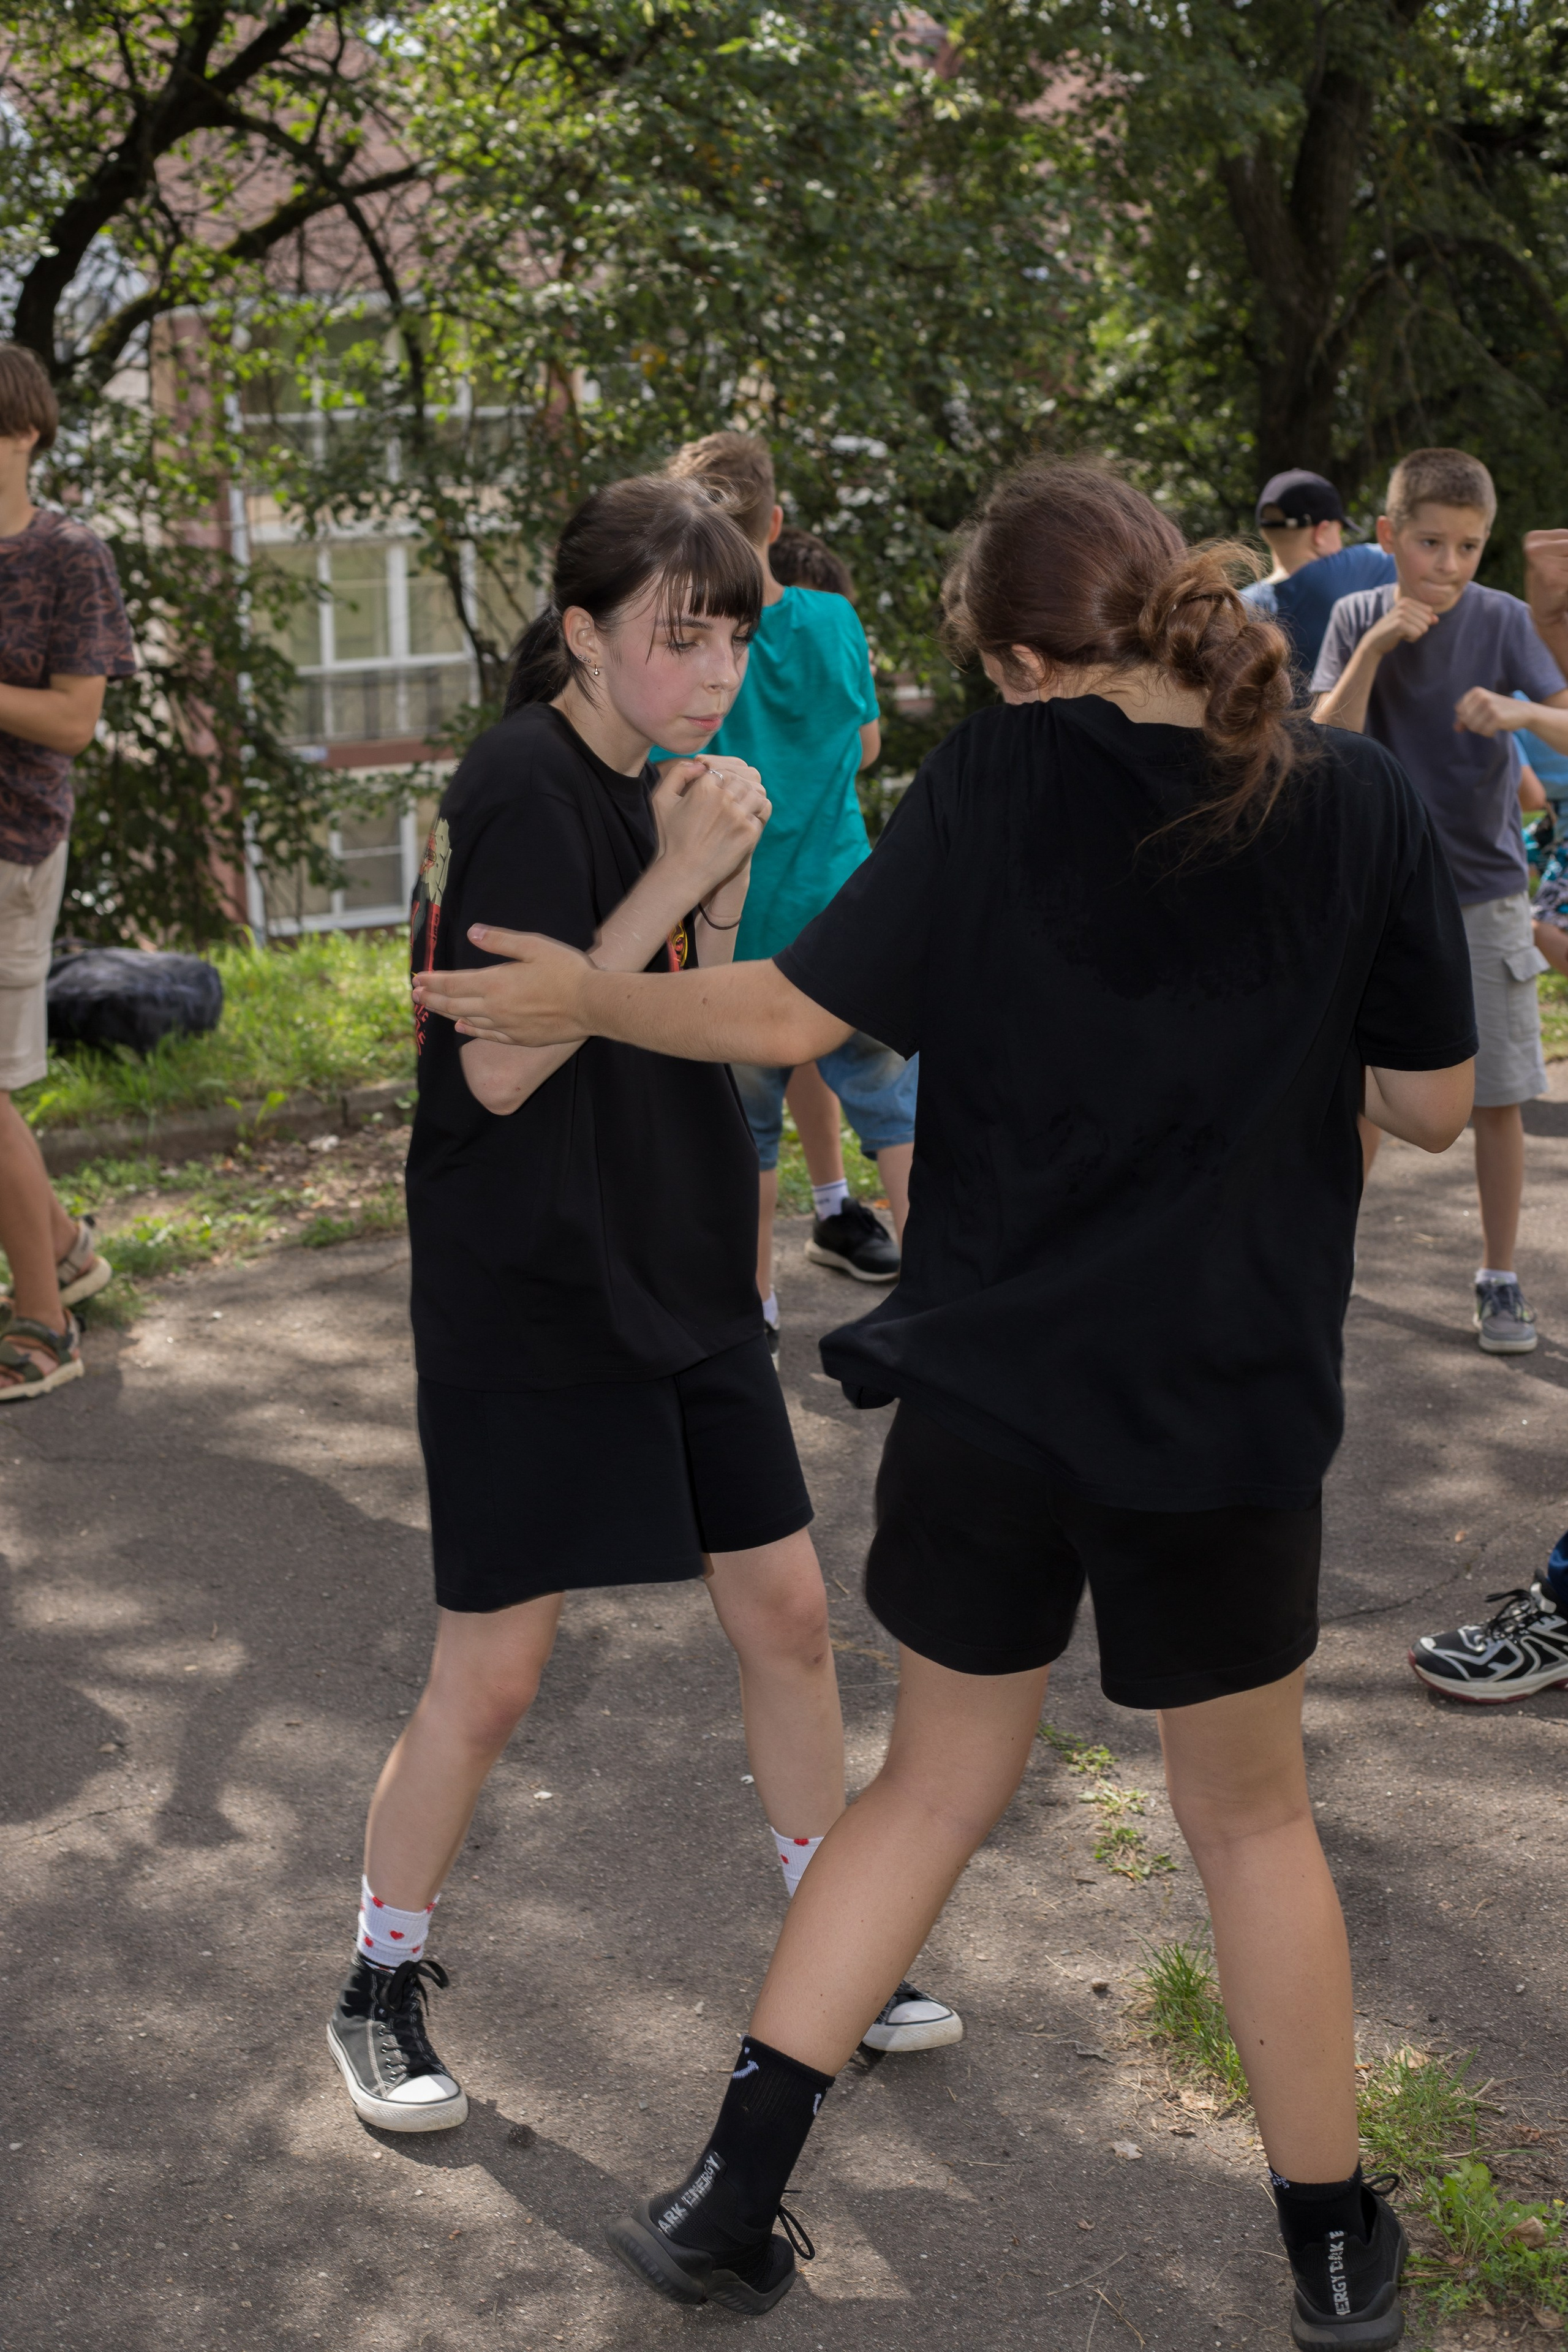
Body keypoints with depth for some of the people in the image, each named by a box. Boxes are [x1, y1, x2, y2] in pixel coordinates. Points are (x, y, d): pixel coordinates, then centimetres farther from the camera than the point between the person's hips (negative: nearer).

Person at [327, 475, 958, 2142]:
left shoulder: (641, 791, 9)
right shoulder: (527, 788, -17)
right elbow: (501, 1067, -23)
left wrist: (720, 895, -5)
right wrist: (676, 879, -22)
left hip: (681, 1282, 8)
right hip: (526, 1303, -8)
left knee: (786, 1613, 11)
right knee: (490, 1675, 2)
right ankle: (382, 1987, 24)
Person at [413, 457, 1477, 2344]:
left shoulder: (996, 785, -8)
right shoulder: (1358, 801, -7)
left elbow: (794, 1014, -7)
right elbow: (1432, 1105, -2)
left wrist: (583, 998, 8)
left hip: (986, 1391, 1)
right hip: (1226, 1410, 0)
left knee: (931, 1785, 19)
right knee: (1252, 1816, 19)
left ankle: (728, 2199, 21)